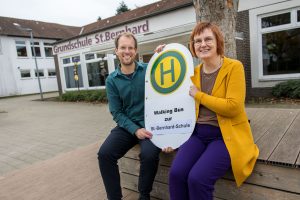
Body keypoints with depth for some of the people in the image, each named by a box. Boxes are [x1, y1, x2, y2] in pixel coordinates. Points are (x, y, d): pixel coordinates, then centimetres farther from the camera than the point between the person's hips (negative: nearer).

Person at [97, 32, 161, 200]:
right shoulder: (112, 80, 2)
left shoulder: (149, 70, -1)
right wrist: (135, 129, -14)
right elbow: (117, 112, 0)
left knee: (149, 154, -28)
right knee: (105, 153, -19)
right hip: (127, 126, 2)